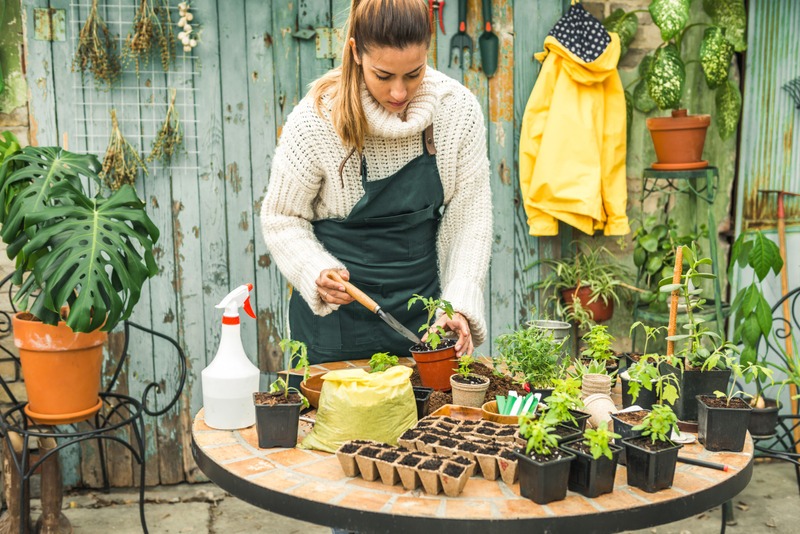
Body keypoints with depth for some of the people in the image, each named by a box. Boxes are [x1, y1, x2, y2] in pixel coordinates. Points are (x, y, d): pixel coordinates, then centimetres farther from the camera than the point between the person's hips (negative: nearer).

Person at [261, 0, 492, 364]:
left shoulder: (458, 109, -11)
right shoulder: (316, 119, -17)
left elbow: (469, 219, -6)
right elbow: (282, 219, -7)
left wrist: (459, 305, -16)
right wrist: (318, 273, -24)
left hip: (423, 309, 3)